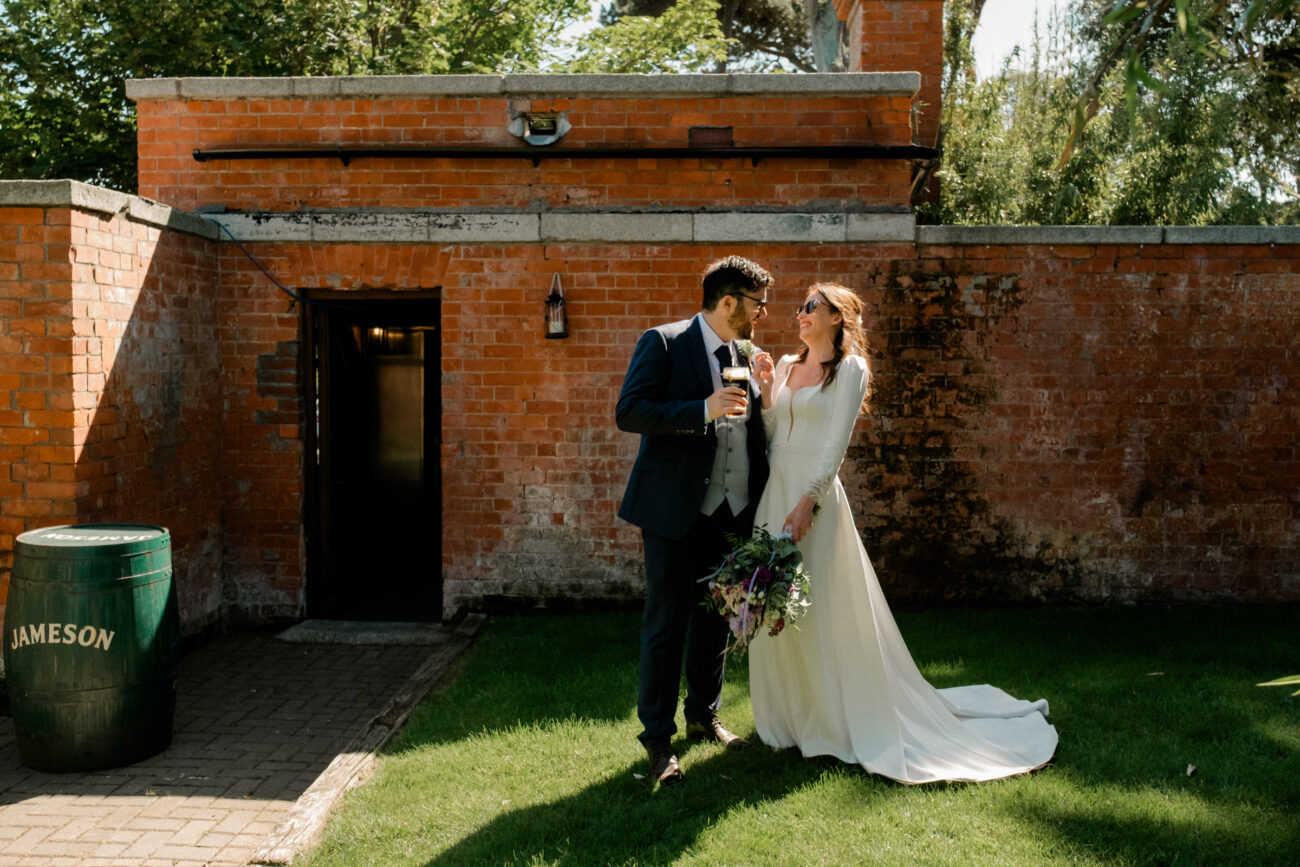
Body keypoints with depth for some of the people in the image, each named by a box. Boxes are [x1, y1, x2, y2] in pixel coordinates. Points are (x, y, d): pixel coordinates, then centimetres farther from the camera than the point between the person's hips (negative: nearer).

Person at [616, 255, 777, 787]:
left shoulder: (743, 354, 12)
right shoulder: (663, 343, -8)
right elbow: (629, 412, -18)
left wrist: (762, 386, 2)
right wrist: (704, 409, -24)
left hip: (731, 511, 7)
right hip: (676, 509, -7)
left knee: (714, 618, 17)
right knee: (666, 623, 0)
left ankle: (704, 716, 35)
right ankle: (657, 737, 12)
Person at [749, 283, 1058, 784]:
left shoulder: (849, 369, -3)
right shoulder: (786, 366, 15)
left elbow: (835, 444, -12)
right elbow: (769, 437, 13)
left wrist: (807, 502, -20)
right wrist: (766, 397, -2)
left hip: (816, 497, -6)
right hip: (775, 492, 6)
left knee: (823, 611, -2)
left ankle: (838, 721, 12)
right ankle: (788, 717, 23)